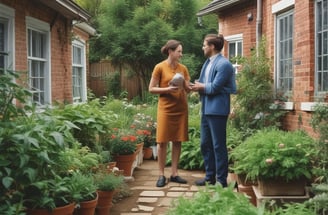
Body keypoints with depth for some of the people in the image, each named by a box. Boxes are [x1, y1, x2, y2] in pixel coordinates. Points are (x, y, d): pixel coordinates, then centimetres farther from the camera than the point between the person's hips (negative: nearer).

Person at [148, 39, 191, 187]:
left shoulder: (183, 68, 8)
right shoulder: (160, 67, -4)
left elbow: (187, 89, 11)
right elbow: (151, 89, -4)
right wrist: (167, 89, -16)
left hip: (181, 108, 4)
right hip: (165, 108, -4)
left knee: (177, 141, 5)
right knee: (162, 141, -2)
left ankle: (174, 173, 12)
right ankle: (161, 175, 5)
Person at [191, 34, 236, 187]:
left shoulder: (223, 64, -14)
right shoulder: (208, 62, 15)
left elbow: (214, 87, -18)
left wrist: (201, 86, -2)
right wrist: (198, 86, -6)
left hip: (217, 110, -9)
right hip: (206, 109, 9)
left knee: (218, 146, -1)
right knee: (205, 144, 14)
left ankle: (221, 180, 9)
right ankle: (210, 176, 26)